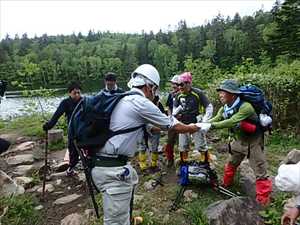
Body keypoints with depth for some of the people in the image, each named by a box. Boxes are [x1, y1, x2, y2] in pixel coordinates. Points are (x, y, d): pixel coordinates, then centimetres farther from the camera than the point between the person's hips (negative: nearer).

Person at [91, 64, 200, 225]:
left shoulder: (124, 100, 12)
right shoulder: (142, 103, -12)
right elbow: (173, 126, -1)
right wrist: (191, 128, 17)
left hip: (100, 162, 10)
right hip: (112, 169, -10)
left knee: (132, 179, 32)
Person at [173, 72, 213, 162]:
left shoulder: (198, 93, -13)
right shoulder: (179, 95, -2)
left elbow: (209, 107, -9)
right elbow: (175, 107, 14)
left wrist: (205, 120, -19)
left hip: (196, 124, -4)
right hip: (183, 124, 4)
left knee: (201, 146, 4)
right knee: (183, 147, 11)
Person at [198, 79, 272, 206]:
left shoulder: (245, 107, -32)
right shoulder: (224, 108, -7)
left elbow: (231, 122, -43)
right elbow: (215, 119, -16)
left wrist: (210, 126, -48)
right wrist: (200, 125, -33)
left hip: (252, 142, -7)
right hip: (238, 140, 7)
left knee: (260, 172, 0)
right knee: (230, 165, 21)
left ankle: (263, 202, 12)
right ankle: (226, 185, 43)